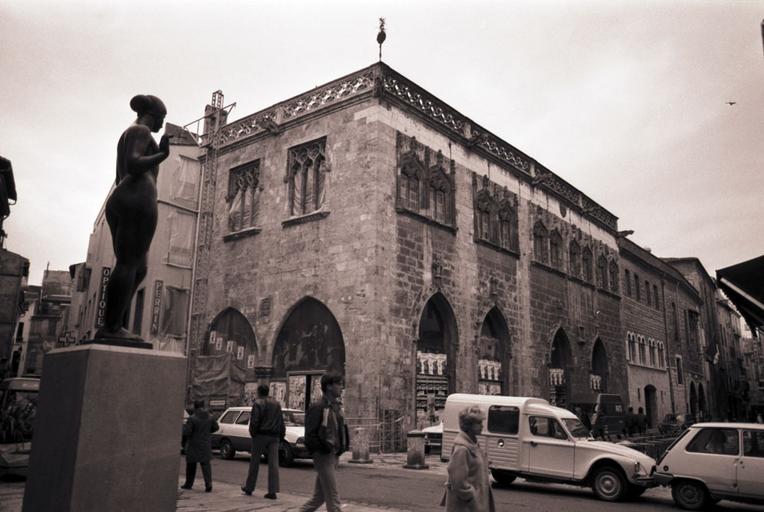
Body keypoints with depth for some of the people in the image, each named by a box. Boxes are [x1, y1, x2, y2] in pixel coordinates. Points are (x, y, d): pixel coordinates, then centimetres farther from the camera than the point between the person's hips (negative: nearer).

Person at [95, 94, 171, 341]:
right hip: (137, 202, -10)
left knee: (137, 269, 8)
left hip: (118, 205, 10)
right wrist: (162, 155, -5)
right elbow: (133, 164, -14)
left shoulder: (125, 137, 31)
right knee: (129, 265, -13)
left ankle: (111, 327, 0)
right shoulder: (140, 131, 2)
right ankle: (111, 327, -17)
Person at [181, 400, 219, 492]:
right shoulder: (210, 417, 0)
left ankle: (189, 484, 27)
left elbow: (187, 431, -16)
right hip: (205, 445, 3)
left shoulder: (192, 418, -17)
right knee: (205, 464, 2)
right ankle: (208, 484, -13)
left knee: (191, 465, 15)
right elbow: (215, 427, 9)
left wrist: (182, 426, 3)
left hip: (193, 446, -3)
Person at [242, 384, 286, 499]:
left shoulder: (257, 403, -5)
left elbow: (254, 421, -13)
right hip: (274, 437, 4)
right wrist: (281, 436, 15)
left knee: (254, 463, 9)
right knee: (273, 464, 1)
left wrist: (252, 433, -1)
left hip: (261, 435, -4)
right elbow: (281, 423, 14)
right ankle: (273, 491, -3)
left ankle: (249, 488, 20)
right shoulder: (277, 404, 14)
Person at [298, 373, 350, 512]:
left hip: (334, 455, 8)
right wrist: (325, 448, -18)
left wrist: (341, 448, 10)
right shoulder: (318, 407, -14)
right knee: (333, 498, -4)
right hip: (324, 457, -8)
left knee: (319, 497, 15)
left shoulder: (336, 406, 11)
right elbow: (310, 435, -16)